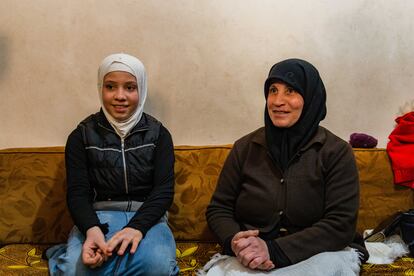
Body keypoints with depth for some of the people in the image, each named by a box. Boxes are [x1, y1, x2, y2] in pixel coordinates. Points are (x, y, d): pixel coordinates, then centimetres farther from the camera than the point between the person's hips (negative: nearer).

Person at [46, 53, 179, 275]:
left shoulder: (158, 134, 7)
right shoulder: (82, 135, 7)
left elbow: (164, 190, -2)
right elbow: (77, 192, -2)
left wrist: (137, 226, -23)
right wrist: (92, 229, -25)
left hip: (146, 216, 2)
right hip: (98, 216, -1)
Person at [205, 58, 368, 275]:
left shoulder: (336, 152, -3)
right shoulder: (245, 148, 6)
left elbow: (340, 226, -10)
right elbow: (218, 209, 9)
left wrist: (274, 250, -21)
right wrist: (234, 241, -15)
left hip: (321, 252, 0)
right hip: (251, 257, 1)